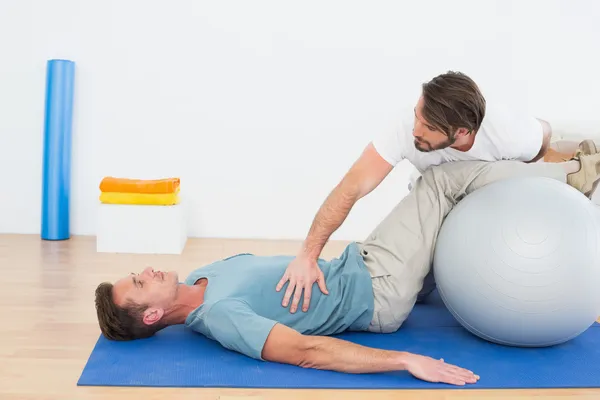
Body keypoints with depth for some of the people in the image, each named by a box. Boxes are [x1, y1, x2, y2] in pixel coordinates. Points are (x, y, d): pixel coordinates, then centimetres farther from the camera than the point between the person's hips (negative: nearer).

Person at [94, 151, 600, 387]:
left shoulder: (199, 278, 2)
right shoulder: (220, 318, -27)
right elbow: (306, 352, -35)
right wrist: (407, 361, -39)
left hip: (353, 266, 8)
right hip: (378, 294, -8)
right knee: (446, 177, -8)